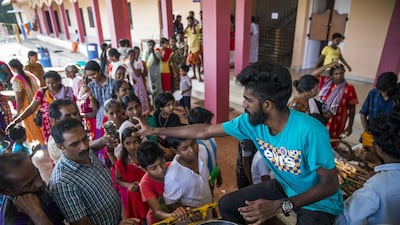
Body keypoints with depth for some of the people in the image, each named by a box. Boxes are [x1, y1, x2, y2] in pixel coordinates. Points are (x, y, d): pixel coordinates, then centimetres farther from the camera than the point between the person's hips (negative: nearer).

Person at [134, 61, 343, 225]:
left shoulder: (310, 132, -35)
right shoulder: (251, 121, -17)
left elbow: (330, 184, -25)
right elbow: (204, 131, -11)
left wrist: (278, 206, -37)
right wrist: (155, 131, -7)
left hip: (319, 200, -5)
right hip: (284, 186, 5)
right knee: (227, 206, 0)